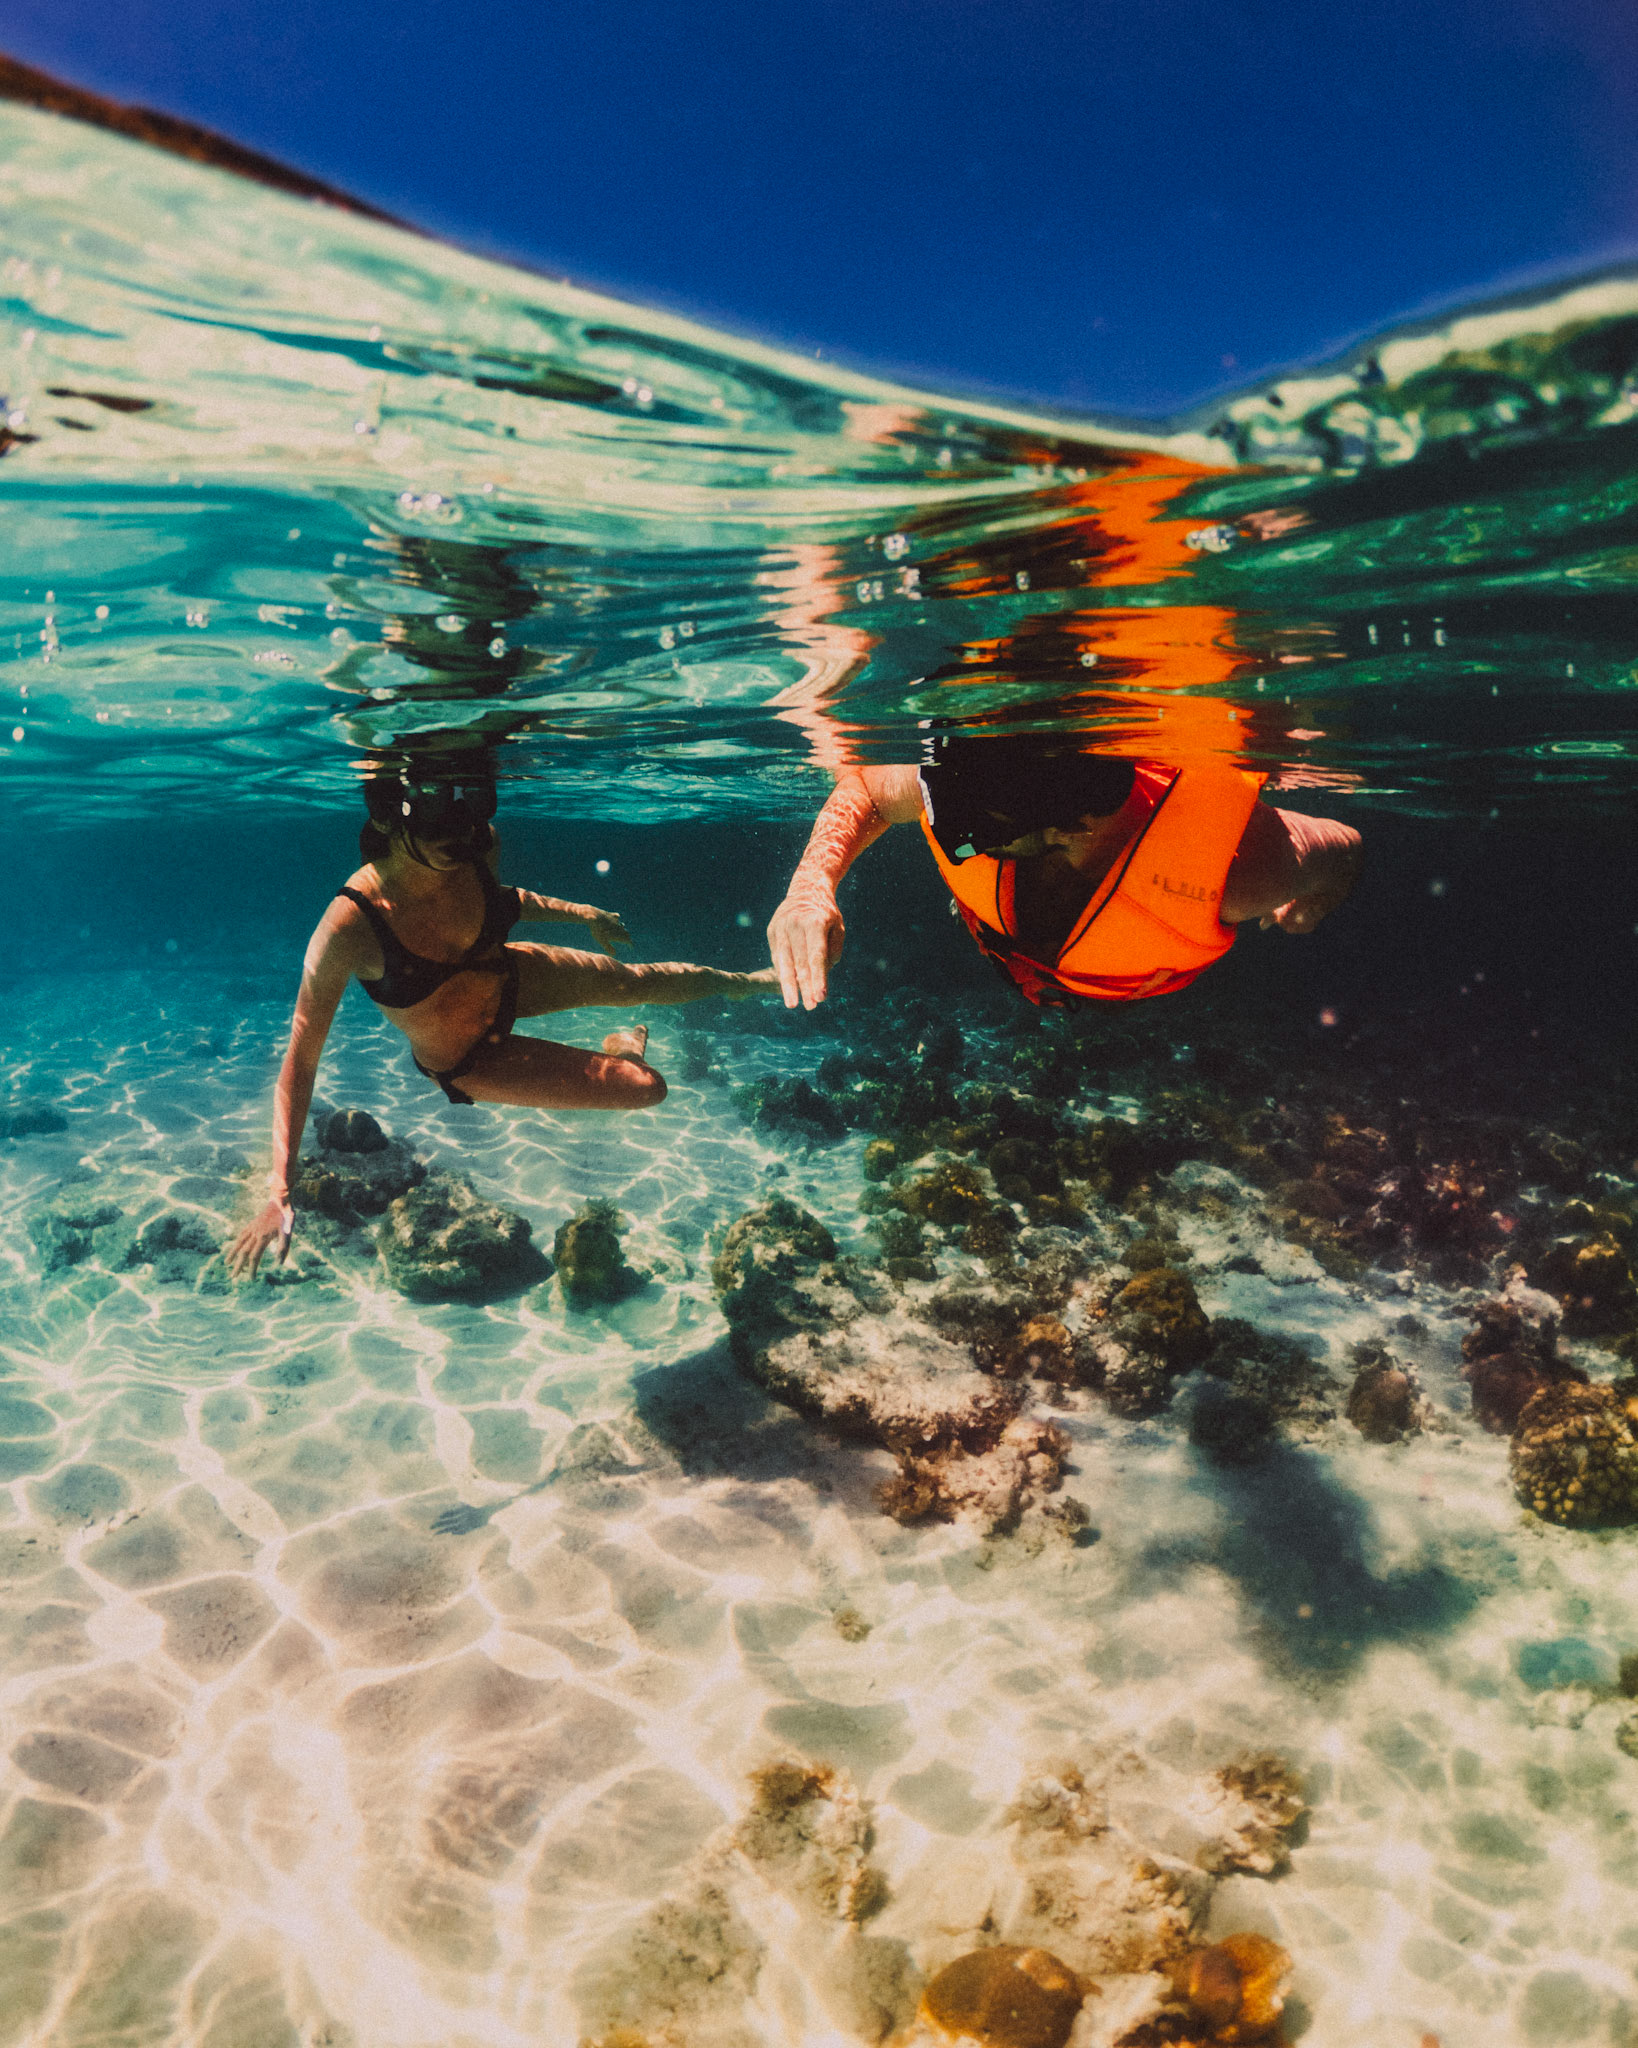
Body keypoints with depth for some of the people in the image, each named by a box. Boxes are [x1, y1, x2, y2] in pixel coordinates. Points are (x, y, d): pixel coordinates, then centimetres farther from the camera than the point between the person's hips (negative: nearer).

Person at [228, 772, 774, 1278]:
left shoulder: (475, 848, -25)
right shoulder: (350, 926, -40)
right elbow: (300, 1058, -31)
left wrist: (585, 914, 12)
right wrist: (279, 1192, -35)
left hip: (511, 981, 4)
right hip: (468, 1063, -4)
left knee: (642, 981, 18)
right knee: (645, 1088, -5)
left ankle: (753, 980, 50)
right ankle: (620, 1048, 32)